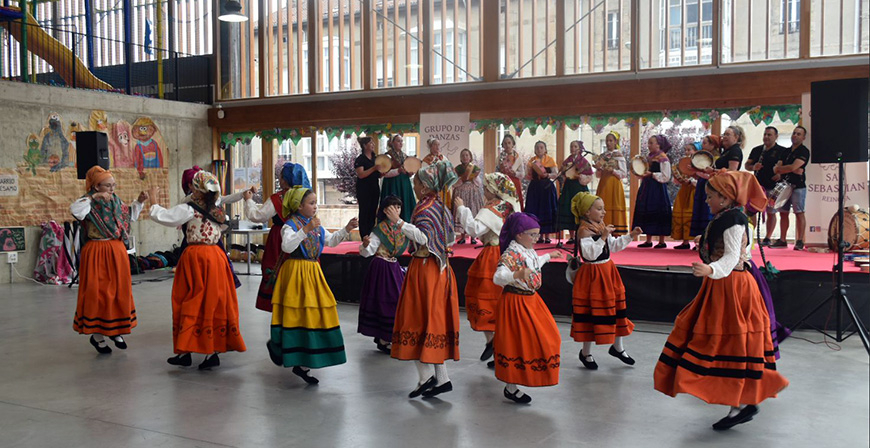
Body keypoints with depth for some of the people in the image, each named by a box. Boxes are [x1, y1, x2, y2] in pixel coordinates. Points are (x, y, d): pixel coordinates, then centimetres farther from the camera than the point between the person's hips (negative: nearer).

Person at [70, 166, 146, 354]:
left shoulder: (115, 200, 9)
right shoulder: (89, 203, -11)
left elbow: (129, 215, 26)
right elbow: (74, 209, -33)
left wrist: (139, 202, 13)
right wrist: (93, 197, -33)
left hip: (117, 252, 7)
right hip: (97, 254, -7)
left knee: (119, 291, 12)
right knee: (98, 293, 0)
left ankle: (115, 330, 27)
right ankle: (97, 335, 12)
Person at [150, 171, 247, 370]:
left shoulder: (189, 210, -8)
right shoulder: (218, 212, 9)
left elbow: (162, 216, -7)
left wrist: (154, 204, 12)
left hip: (195, 257, -5)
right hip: (216, 256, 5)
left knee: (190, 303, 3)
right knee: (214, 302, 7)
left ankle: (185, 351, 8)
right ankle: (213, 351, 9)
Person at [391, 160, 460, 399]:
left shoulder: (424, 207, -13)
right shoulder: (441, 207, 12)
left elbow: (423, 237, -29)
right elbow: (451, 239, 20)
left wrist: (400, 223, -35)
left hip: (423, 269, -9)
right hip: (440, 270, 9)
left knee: (418, 320, -2)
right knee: (435, 321, 11)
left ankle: (426, 375, -4)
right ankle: (442, 378, 13)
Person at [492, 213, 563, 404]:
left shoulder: (528, 251, 6)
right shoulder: (511, 254, -23)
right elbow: (497, 277, -36)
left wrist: (549, 256, 42)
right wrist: (517, 275, -52)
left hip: (530, 300, 10)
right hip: (515, 302, -10)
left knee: (543, 338, 17)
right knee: (516, 343, -2)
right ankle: (510, 388, 11)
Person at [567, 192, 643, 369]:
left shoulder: (601, 227, 8)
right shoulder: (584, 230, -19)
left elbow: (613, 246, 18)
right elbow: (591, 254, -29)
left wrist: (630, 236, 11)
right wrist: (603, 237, -30)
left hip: (608, 272, 9)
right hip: (592, 276, -9)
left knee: (616, 309, 15)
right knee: (593, 314, 1)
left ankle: (617, 347, 34)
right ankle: (586, 353, 19)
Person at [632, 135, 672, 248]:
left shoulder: (663, 158, -8)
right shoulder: (649, 157, 15)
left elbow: (666, 177, -13)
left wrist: (652, 174, -17)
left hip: (657, 189, -8)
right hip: (647, 188, 8)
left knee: (658, 213, -4)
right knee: (646, 212, 8)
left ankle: (662, 241, 3)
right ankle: (648, 240, 14)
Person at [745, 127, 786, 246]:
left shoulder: (782, 151, 1)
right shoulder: (756, 150, 13)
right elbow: (747, 165, 13)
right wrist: (753, 167, -8)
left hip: (772, 187, -3)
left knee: (771, 212, 4)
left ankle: (767, 238, 14)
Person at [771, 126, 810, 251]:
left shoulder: (804, 151, -3)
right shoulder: (786, 152, 18)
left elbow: (793, 167, -14)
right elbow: (777, 167, 10)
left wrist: (779, 169, 0)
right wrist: (790, 169, -9)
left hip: (798, 186, -6)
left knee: (799, 213, -5)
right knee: (783, 213, 5)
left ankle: (800, 241, -4)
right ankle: (782, 240, 10)